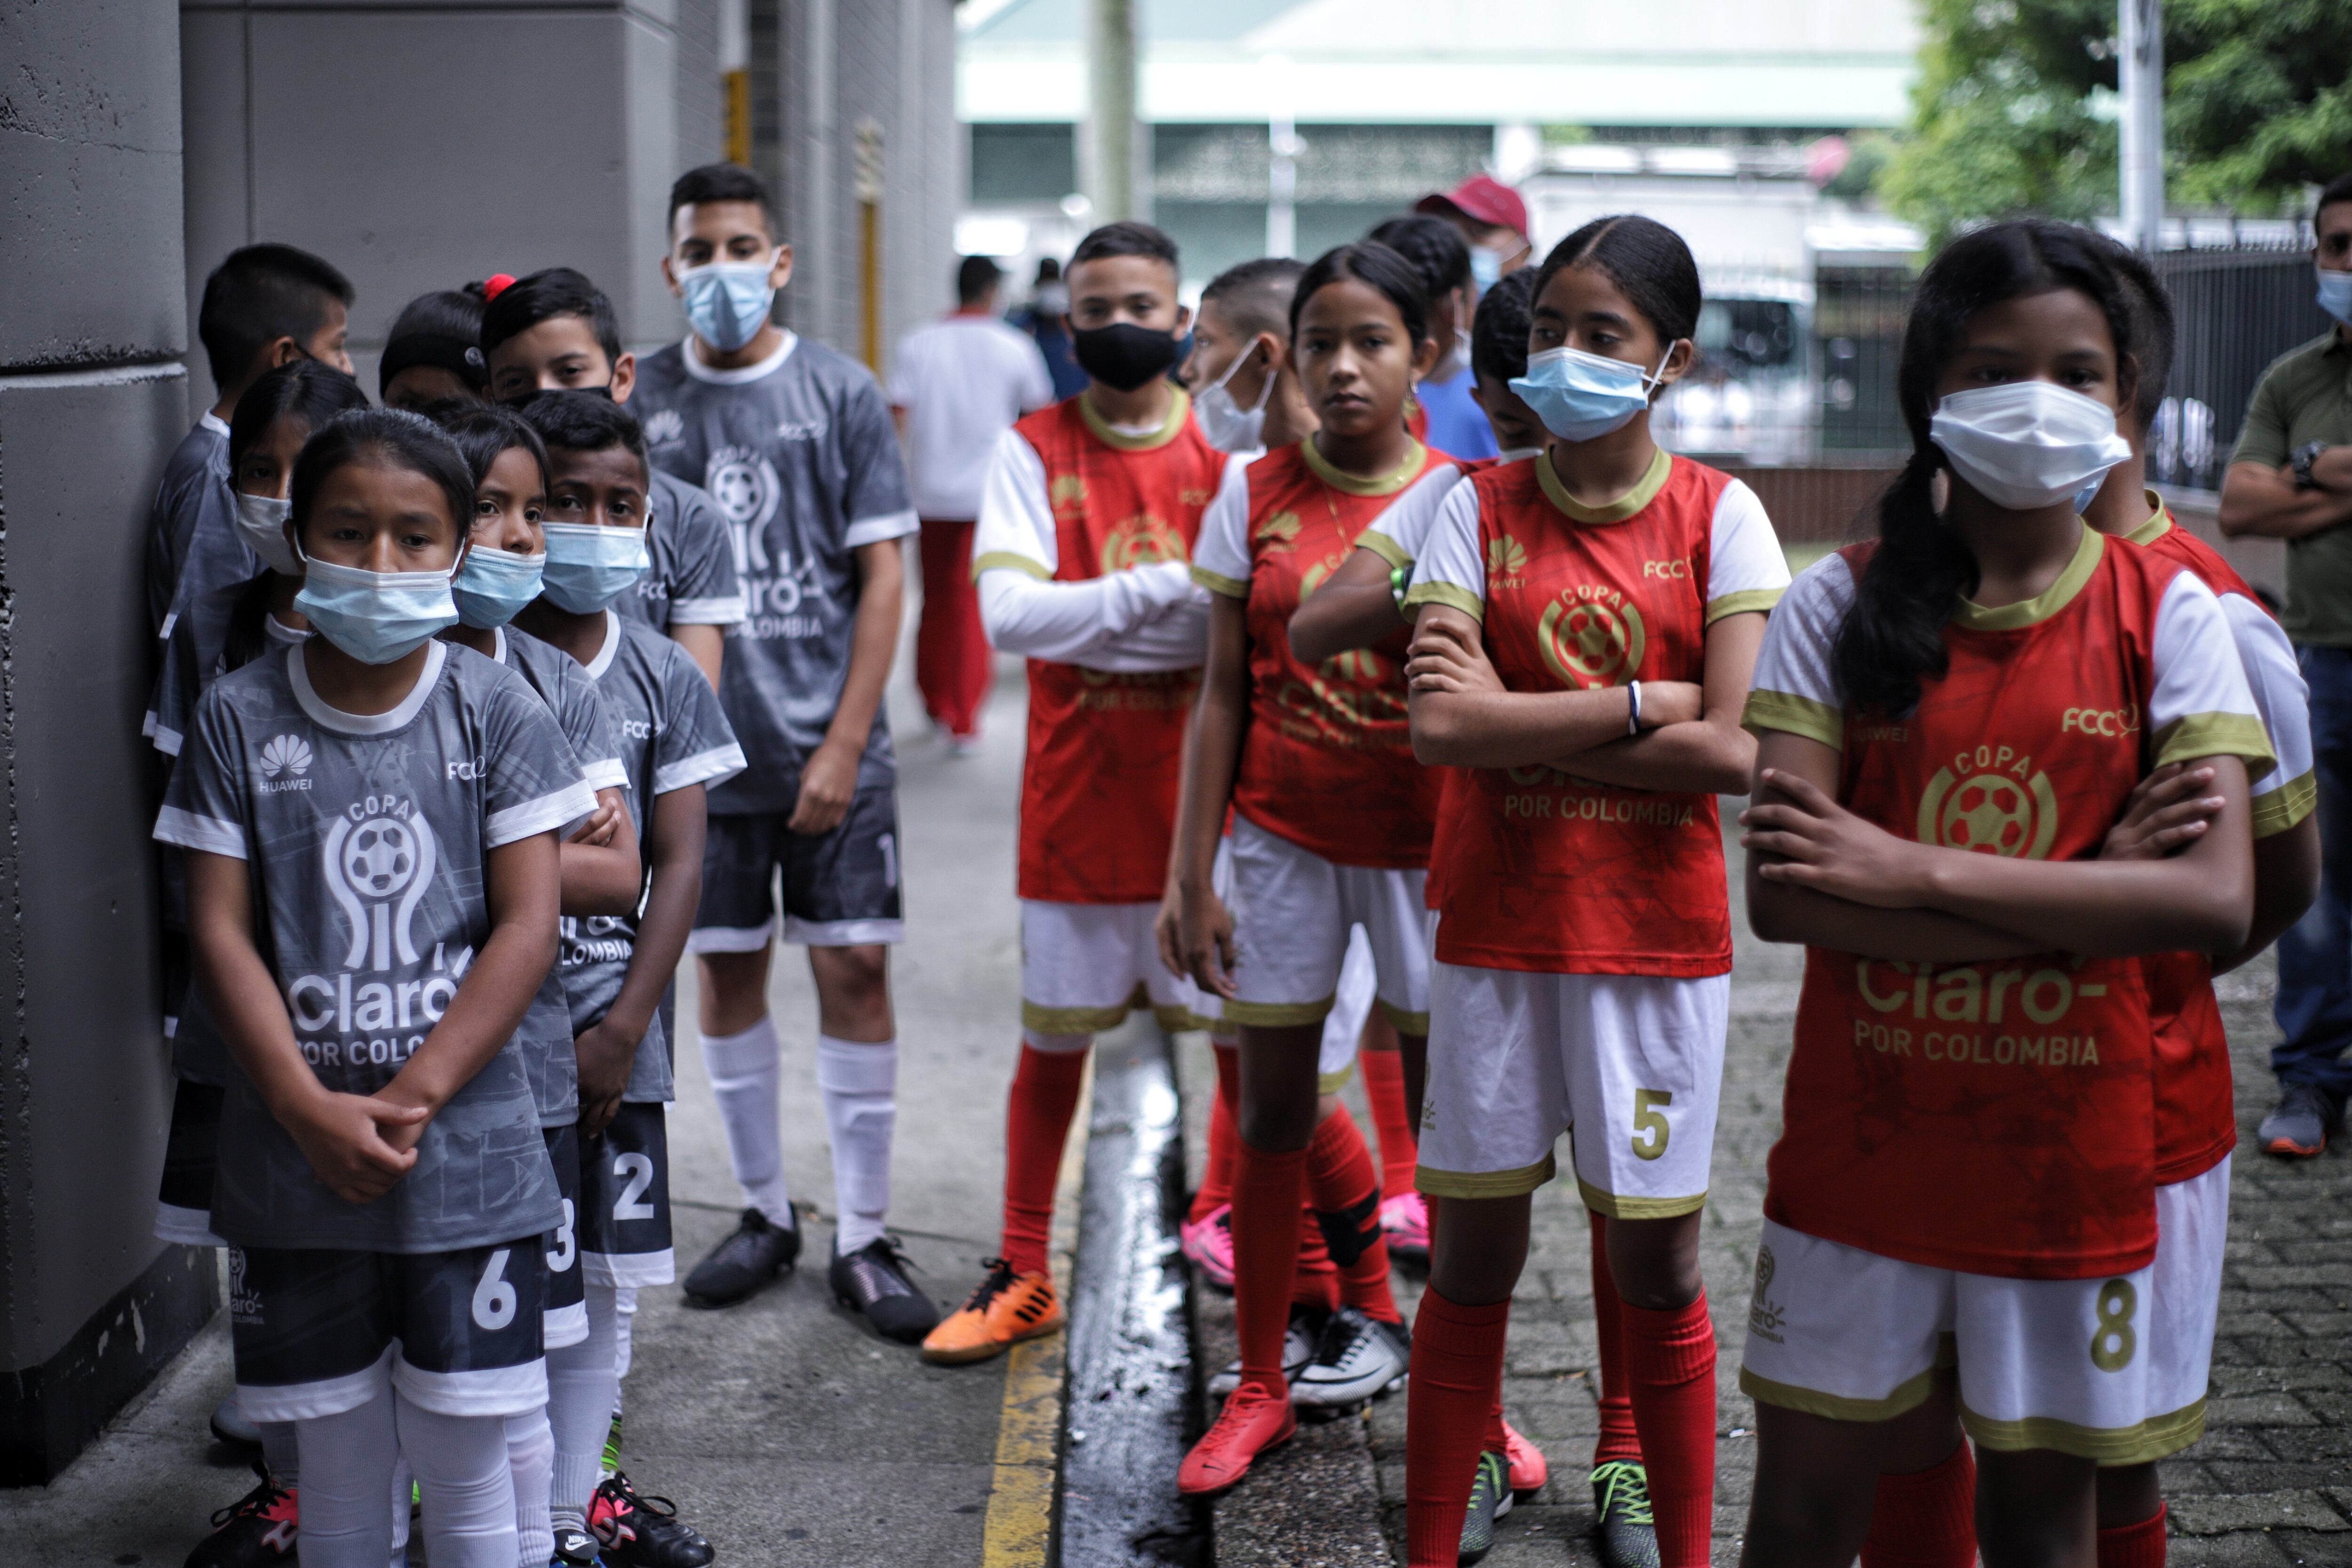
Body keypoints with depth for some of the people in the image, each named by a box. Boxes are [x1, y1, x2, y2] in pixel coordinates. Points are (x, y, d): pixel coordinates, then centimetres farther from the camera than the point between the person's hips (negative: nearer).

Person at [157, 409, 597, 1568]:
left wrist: (409, 1101, -14)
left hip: (465, 1156, -1)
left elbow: (528, 927, -7)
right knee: (336, 1464, 13)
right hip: (293, 1161, 1)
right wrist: (310, 1108, -14)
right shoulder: (240, 718, -1)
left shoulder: (497, 711, -3)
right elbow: (220, 930, -3)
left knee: (466, 1464, 7)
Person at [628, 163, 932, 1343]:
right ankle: (764, 1212, 25)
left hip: (831, 745, -2)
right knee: (725, 971, 9)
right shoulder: (646, 400, 3)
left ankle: (864, 1238, 9)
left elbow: (882, 575, -2)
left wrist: (843, 743, -8)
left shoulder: (840, 390, -1)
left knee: (856, 970, -1)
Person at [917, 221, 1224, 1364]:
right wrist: (1163, 593, -19)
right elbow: (1008, 613, -13)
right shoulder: (1034, 450, 1)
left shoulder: (1227, 447, 1)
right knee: (1052, 1040, 11)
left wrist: (1092, 616, -16)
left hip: (1200, 793, -1)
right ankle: (1023, 1277, 26)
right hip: (1074, 797, 1)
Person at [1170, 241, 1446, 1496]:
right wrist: (1191, 875, 0)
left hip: (1421, 844, -1)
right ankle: (1259, 1385, 25)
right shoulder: (1254, 494, 1)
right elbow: (1224, 695, 3)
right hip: (1281, 839, 1)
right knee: (1271, 1117, 9)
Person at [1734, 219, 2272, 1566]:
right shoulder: (1844, 604, -4)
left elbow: (2218, 899, -16)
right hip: (1862, 1141, 0)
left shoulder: (2166, 614, -4)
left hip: (2074, 1147, 0)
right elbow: (1782, 894, -15)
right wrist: (2090, 908, -20)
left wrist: (1916, 868, -20)